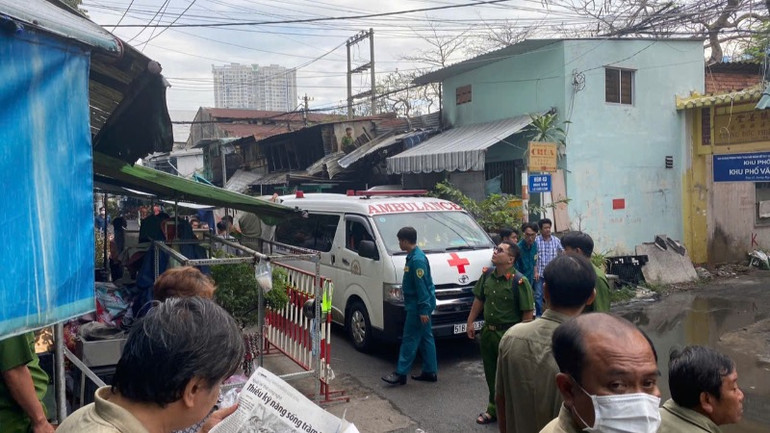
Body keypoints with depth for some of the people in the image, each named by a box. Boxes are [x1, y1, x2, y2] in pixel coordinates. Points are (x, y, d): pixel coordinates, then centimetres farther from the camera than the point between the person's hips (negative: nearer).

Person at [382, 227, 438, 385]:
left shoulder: (417, 260, -21)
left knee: (410, 339, -4)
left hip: (418, 306, -10)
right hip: (417, 304, 10)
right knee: (425, 338, 14)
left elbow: (422, 286, -23)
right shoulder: (413, 256, 12)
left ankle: (400, 374, 2)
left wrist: (423, 310, -22)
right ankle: (430, 371, 21)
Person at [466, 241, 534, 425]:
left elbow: (527, 314, -16)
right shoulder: (487, 274, 1)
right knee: (491, 373, 19)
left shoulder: (519, 282, -18)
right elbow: (478, 299, 12)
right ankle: (493, 409, 38)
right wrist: (470, 322, 11)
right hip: (488, 332, 6)